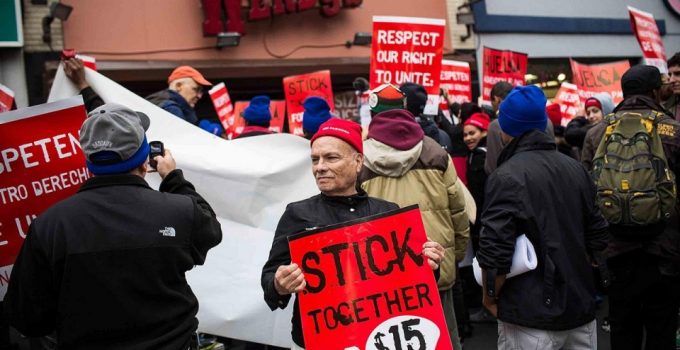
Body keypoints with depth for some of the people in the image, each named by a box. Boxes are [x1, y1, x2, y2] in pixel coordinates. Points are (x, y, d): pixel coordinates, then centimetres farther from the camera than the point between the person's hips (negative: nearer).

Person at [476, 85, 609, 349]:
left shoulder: (507, 177, -16)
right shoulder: (576, 169, 5)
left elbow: (495, 251, -20)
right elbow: (597, 237, 10)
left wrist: (490, 297, -5)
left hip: (531, 316, -6)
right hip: (581, 306, 6)